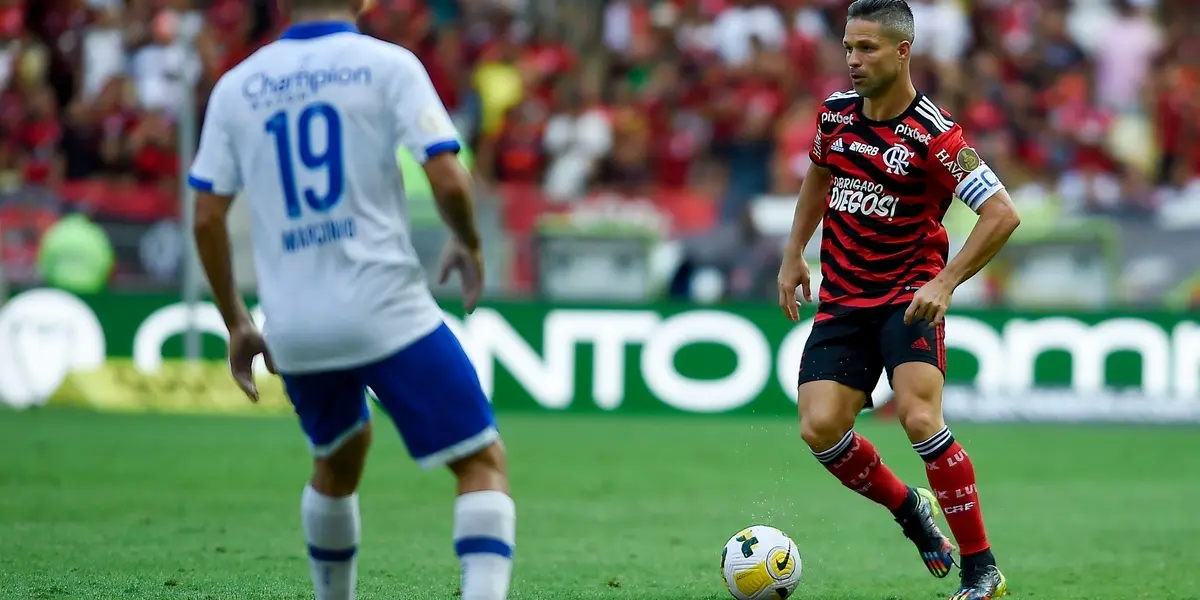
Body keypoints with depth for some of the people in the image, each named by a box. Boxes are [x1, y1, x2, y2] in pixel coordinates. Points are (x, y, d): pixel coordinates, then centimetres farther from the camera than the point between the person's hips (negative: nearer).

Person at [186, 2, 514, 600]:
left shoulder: (236, 86, 9)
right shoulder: (388, 65, -2)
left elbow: (206, 218, 7)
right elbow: (448, 180, -10)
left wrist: (236, 324, 18)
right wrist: (468, 245, 10)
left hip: (292, 326, 5)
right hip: (387, 313, -5)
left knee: (338, 460, 29)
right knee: (482, 462, 1)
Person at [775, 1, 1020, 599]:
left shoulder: (934, 135, -16)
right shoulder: (835, 111, 3)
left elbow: (1002, 214, -18)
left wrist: (945, 283, -23)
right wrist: (793, 255, 20)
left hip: (909, 296, -5)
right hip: (841, 299, 6)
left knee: (919, 417, -25)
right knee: (820, 429, -11)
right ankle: (908, 509, 18)